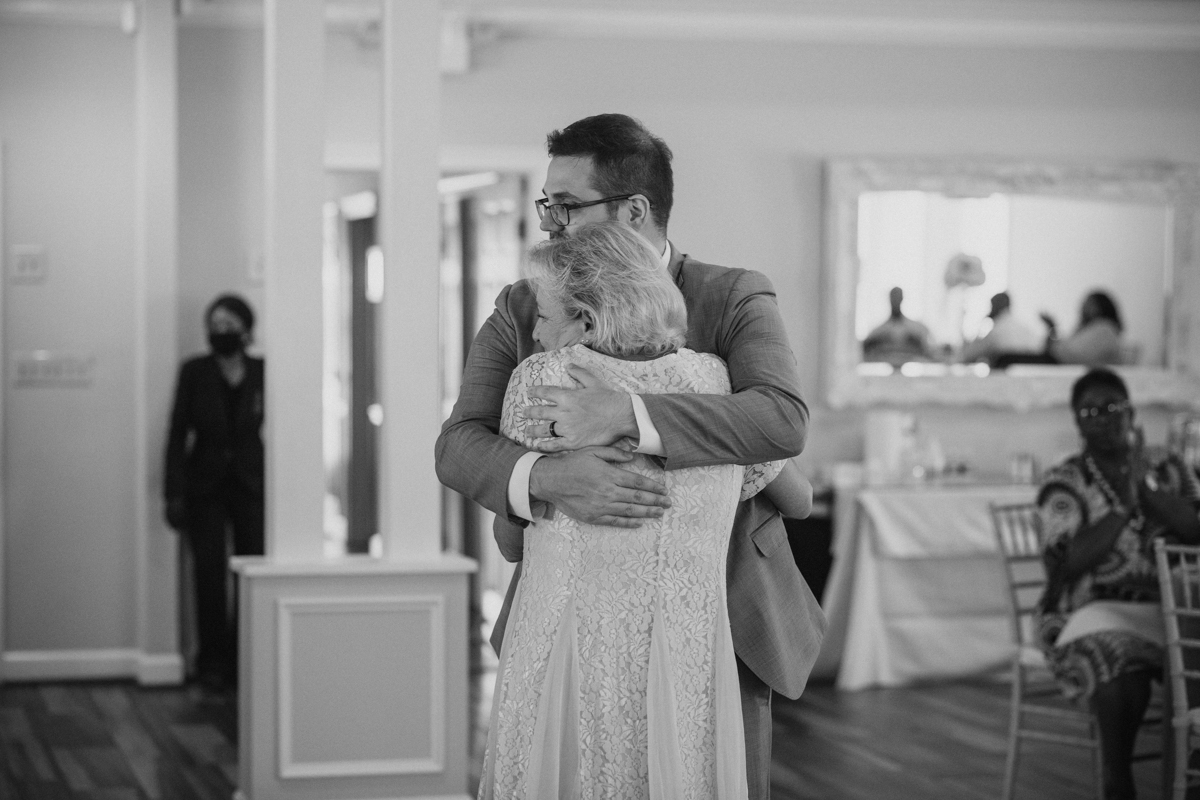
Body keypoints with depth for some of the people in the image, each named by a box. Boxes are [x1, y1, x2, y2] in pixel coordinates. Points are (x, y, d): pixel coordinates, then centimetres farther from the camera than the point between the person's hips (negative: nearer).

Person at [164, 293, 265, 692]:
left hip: (250, 483, 1)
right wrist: (175, 493, -5)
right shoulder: (194, 372, 0)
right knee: (210, 572, -4)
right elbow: (177, 434, 0)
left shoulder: (262, 373, 1)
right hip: (205, 484, 0)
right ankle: (213, 662, 5)